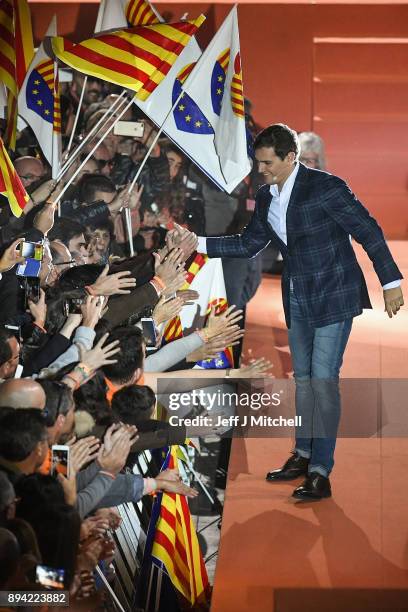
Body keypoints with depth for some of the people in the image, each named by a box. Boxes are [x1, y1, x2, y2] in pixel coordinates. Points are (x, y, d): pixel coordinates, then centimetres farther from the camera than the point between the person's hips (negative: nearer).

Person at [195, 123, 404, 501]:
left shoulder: (326, 187, -18)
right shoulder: (266, 198, 3)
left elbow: (368, 231, -14)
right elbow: (249, 244, 13)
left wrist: (390, 283, -13)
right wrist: (200, 245, 4)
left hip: (333, 298, -7)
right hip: (298, 299, 7)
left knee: (323, 380, -10)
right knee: (303, 378, 15)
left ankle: (320, 473, -8)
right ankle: (303, 456, 29)